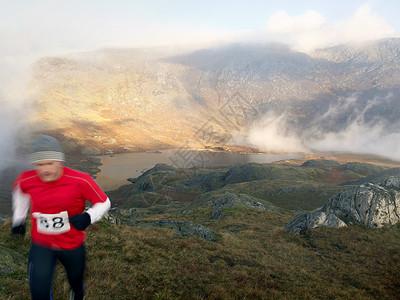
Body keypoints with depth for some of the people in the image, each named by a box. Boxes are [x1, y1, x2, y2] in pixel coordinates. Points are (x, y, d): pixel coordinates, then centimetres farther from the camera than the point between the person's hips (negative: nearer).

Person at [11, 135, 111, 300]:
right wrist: (18, 219, 9)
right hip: (41, 244, 1)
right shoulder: (26, 180, -14)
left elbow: (104, 202, -13)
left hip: (73, 245, 0)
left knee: (76, 281, 21)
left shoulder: (80, 180, -24)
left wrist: (88, 217, -31)